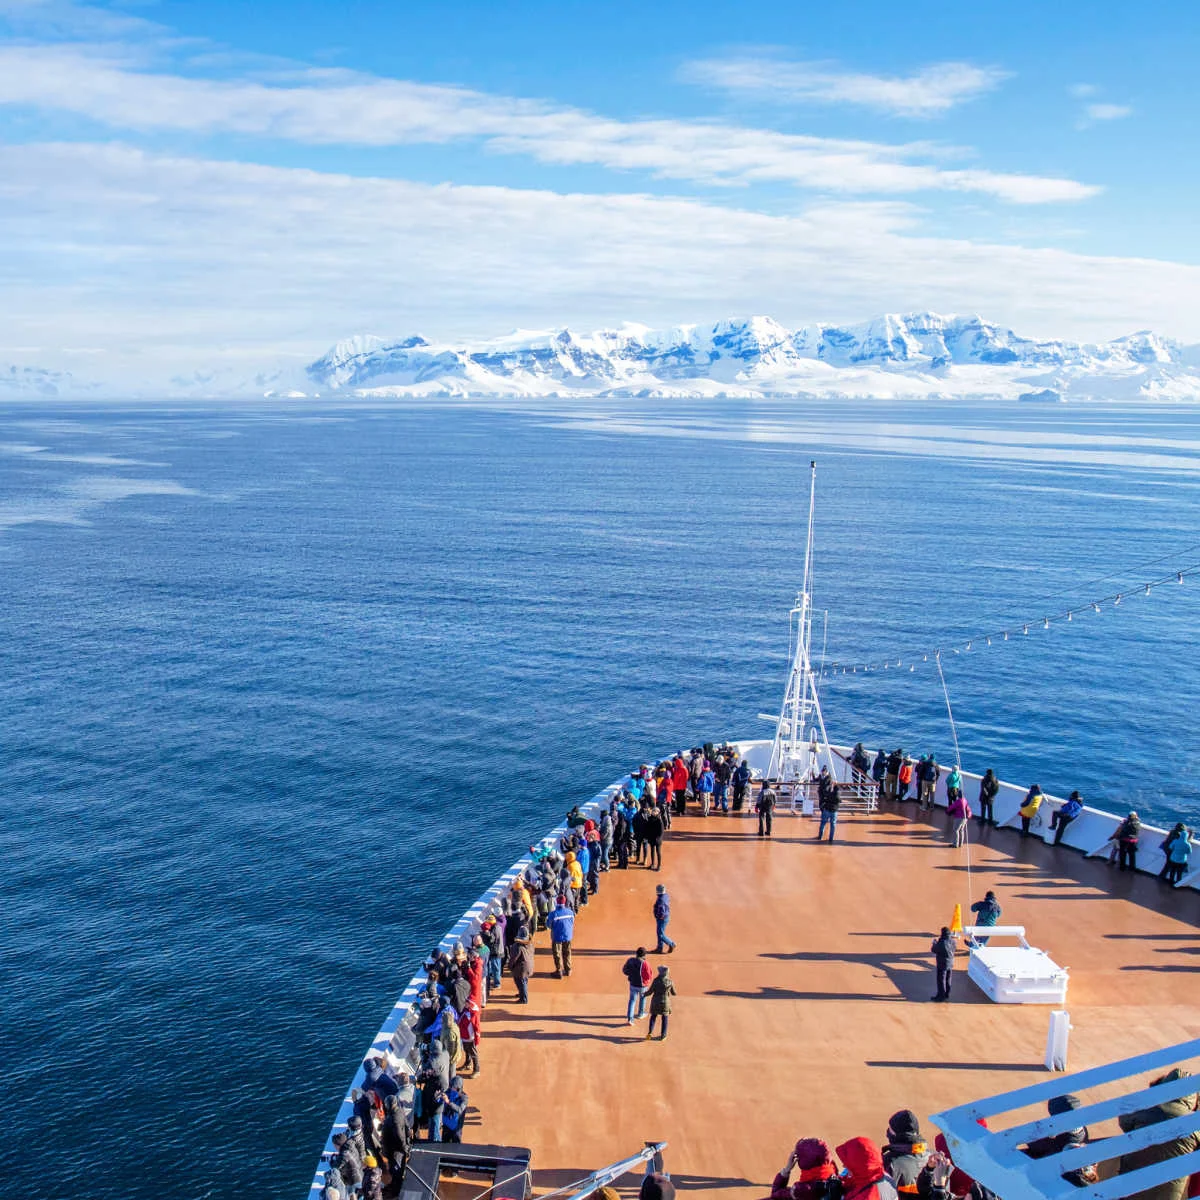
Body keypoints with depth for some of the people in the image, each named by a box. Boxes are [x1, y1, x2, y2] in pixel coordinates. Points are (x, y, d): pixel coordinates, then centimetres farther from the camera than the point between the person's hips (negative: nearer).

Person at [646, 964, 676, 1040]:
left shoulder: (656, 980, -16)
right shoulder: (670, 981, -11)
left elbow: (650, 991, -10)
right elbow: (673, 993, 0)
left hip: (655, 1002, -1)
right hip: (665, 1002, 1)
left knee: (653, 1017, 18)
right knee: (664, 1019, 16)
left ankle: (650, 1032, 12)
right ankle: (663, 1035, 21)